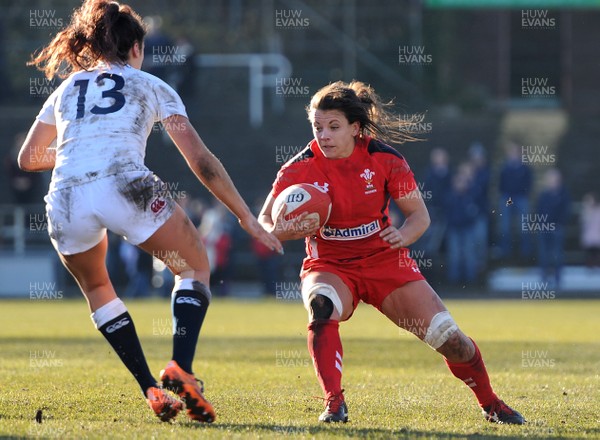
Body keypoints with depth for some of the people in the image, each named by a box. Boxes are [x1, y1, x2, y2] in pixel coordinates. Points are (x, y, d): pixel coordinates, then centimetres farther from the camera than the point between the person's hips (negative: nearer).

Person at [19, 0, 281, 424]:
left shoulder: (66, 89, 28)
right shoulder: (151, 86, 21)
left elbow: (28, 158, 39)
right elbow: (201, 161, 14)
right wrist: (247, 217, 18)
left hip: (65, 199, 3)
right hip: (125, 188, -3)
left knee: (96, 286, 30)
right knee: (195, 266, 19)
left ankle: (151, 389, 15)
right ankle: (180, 368, -4)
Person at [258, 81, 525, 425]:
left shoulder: (385, 159, -11)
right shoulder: (300, 169, -15)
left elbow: (419, 215, -4)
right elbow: (265, 223, -13)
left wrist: (403, 236, -27)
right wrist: (288, 231, -36)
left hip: (384, 260, 1)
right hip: (329, 266, -1)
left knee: (449, 337, -4)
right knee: (322, 309, -38)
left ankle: (492, 405, 21)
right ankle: (334, 404, -35)